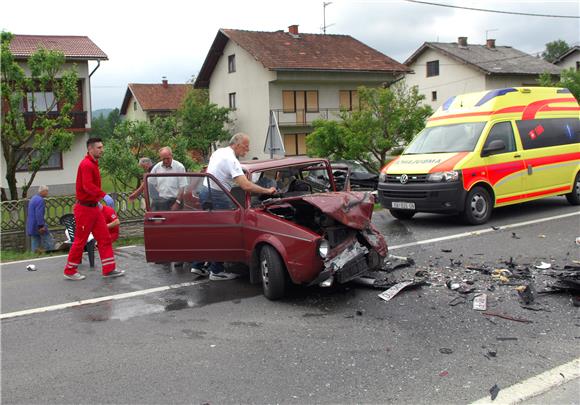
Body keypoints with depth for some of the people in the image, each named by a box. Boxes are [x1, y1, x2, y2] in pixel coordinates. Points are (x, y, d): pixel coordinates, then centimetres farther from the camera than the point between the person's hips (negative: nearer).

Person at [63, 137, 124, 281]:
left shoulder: (93, 164, 14)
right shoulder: (86, 164, -17)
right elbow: (87, 186, -29)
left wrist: (98, 200, 14)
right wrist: (103, 195, -30)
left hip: (93, 207, 10)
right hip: (85, 208, -10)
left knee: (104, 238, 7)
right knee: (80, 241, 1)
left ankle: (109, 269, 11)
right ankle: (70, 271, 14)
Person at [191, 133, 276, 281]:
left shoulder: (218, 152, 10)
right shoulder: (231, 160, -19)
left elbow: (207, 171, 22)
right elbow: (246, 186, -26)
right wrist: (267, 191, -18)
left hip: (204, 190, 10)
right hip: (217, 197, -10)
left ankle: (197, 265, 22)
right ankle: (216, 271, 2)